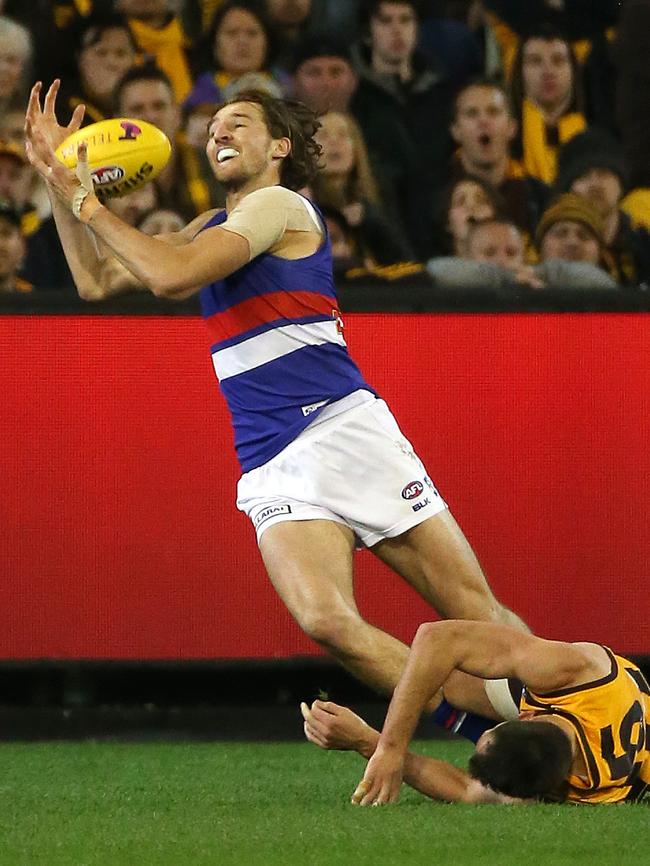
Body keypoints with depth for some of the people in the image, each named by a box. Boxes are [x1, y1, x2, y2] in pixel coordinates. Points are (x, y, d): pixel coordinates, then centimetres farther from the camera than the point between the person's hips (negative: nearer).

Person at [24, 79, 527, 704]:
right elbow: (96, 283, 25)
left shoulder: (278, 205, 0)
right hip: (271, 473, 5)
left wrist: (86, 202, -4)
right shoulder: (214, 227, 24)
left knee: (478, 616, -10)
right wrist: (58, 175, 16)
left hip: (344, 429, -5)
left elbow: (172, 277, -13)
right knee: (326, 622, -24)